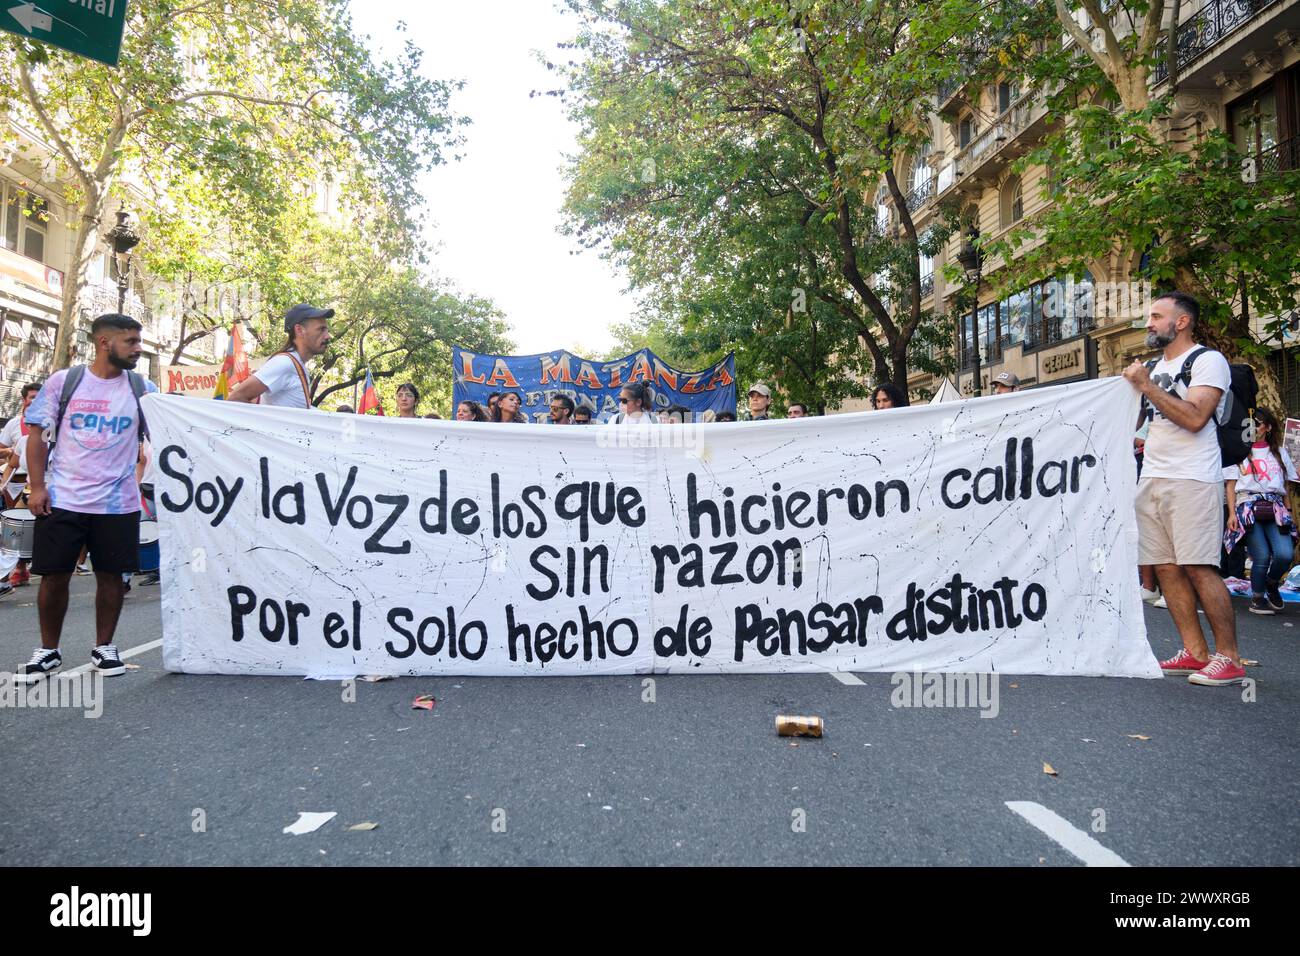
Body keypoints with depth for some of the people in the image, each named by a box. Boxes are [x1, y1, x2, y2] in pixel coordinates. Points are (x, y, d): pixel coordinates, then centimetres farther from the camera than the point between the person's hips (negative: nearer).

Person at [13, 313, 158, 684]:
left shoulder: (143, 388, 3)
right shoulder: (63, 382, 0)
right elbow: (37, 434, 2)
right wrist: (37, 486, -5)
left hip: (118, 503, 1)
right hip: (62, 499, -1)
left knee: (111, 574, 6)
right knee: (54, 575, 4)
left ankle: (104, 648, 21)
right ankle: (48, 651, 21)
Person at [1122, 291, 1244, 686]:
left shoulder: (1208, 361, -3)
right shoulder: (1153, 368, 20)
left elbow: (1194, 418, -17)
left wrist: (1147, 385, -13)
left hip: (1192, 479, -8)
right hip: (1152, 479, 8)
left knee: (1199, 568, -11)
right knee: (1166, 568, 6)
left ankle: (1229, 657, -1)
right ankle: (1196, 652, 13)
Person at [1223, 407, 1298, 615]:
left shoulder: (1279, 452, 20)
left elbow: (1287, 485, 19)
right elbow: (1230, 485, 6)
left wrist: (1289, 512, 10)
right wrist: (1232, 513, -4)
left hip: (1275, 508, 2)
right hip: (1248, 507, -2)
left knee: (1285, 554, -19)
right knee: (1262, 556, -16)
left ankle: (1272, 583, 13)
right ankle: (1257, 597, 4)